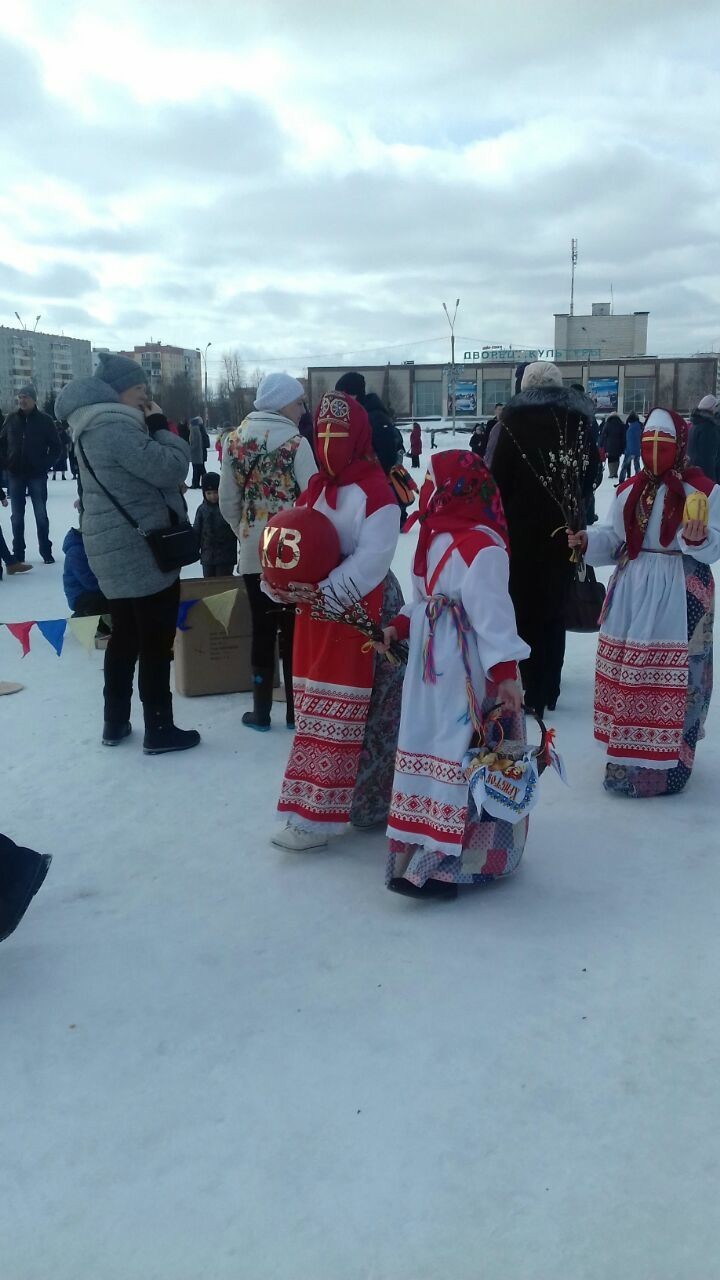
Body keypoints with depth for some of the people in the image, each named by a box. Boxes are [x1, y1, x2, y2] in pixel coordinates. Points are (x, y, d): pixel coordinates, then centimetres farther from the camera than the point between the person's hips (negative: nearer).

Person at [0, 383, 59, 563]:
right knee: (17, 516, 6)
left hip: (37, 474, -3)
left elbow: (55, 445, 0)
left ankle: (46, 552, 11)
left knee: (41, 515, 3)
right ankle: (18, 554, 12)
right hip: (15, 474, 3)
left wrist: (46, 465, -9)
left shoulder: (44, 420, -3)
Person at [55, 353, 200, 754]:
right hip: (144, 552, -10)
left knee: (125, 637, 17)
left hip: (118, 551, 10)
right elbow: (169, 468, -22)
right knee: (157, 642, -1)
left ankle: (116, 723, 25)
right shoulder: (116, 427, -20)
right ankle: (160, 731, 8)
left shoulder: (96, 426, 15)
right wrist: (161, 428, -8)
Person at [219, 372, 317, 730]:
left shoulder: (233, 440, 2)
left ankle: (261, 711, 15)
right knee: (293, 630, 7)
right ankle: (294, 710, 14)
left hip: (253, 553, 3)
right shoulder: (295, 443, -12)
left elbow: (228, 503, 5)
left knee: (262, 629, 11)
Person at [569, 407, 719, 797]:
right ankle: (629, 755, 24)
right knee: (625, 671, 10)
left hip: (679, 595, -5)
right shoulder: (629, 490, 11)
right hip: (631, 590, 5)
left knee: (671, 675, -4)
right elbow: (613, 538, 10)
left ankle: (664, 761, 5)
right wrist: (587, 541, -8)